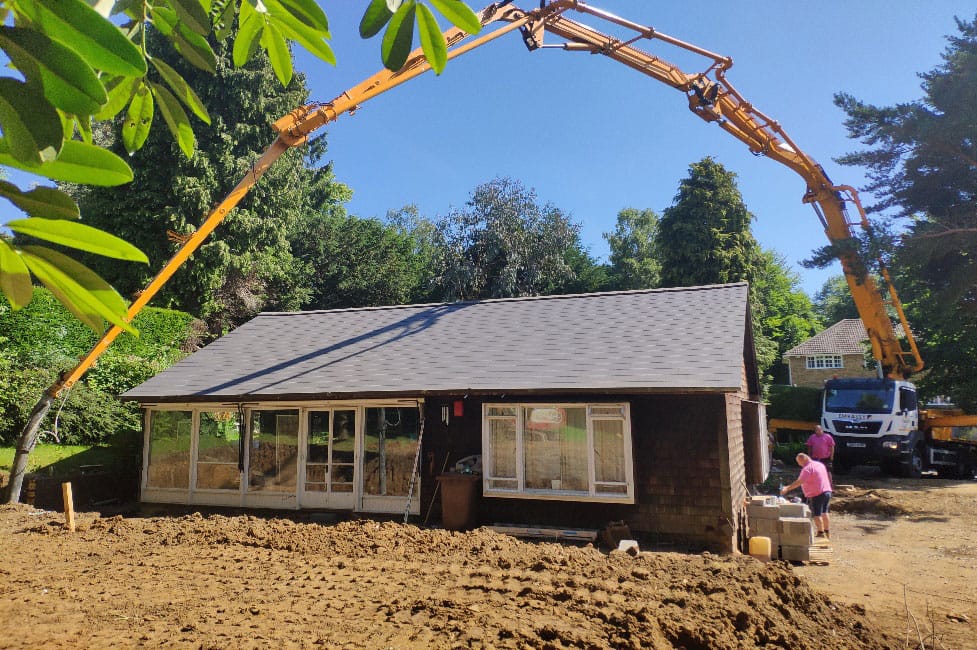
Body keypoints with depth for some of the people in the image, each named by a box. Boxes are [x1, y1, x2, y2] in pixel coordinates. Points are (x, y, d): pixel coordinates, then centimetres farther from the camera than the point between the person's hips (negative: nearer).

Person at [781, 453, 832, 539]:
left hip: (817, 495, -9)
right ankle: (827, 532, 28)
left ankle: (821, 533, 4)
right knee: (824, 513, 19)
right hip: (827, 491, 9)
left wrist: (787, 488, -24)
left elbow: (799, 482, -24)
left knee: (817, 515, 1)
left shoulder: (807, 468, -16)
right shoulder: (820, 464, 12)